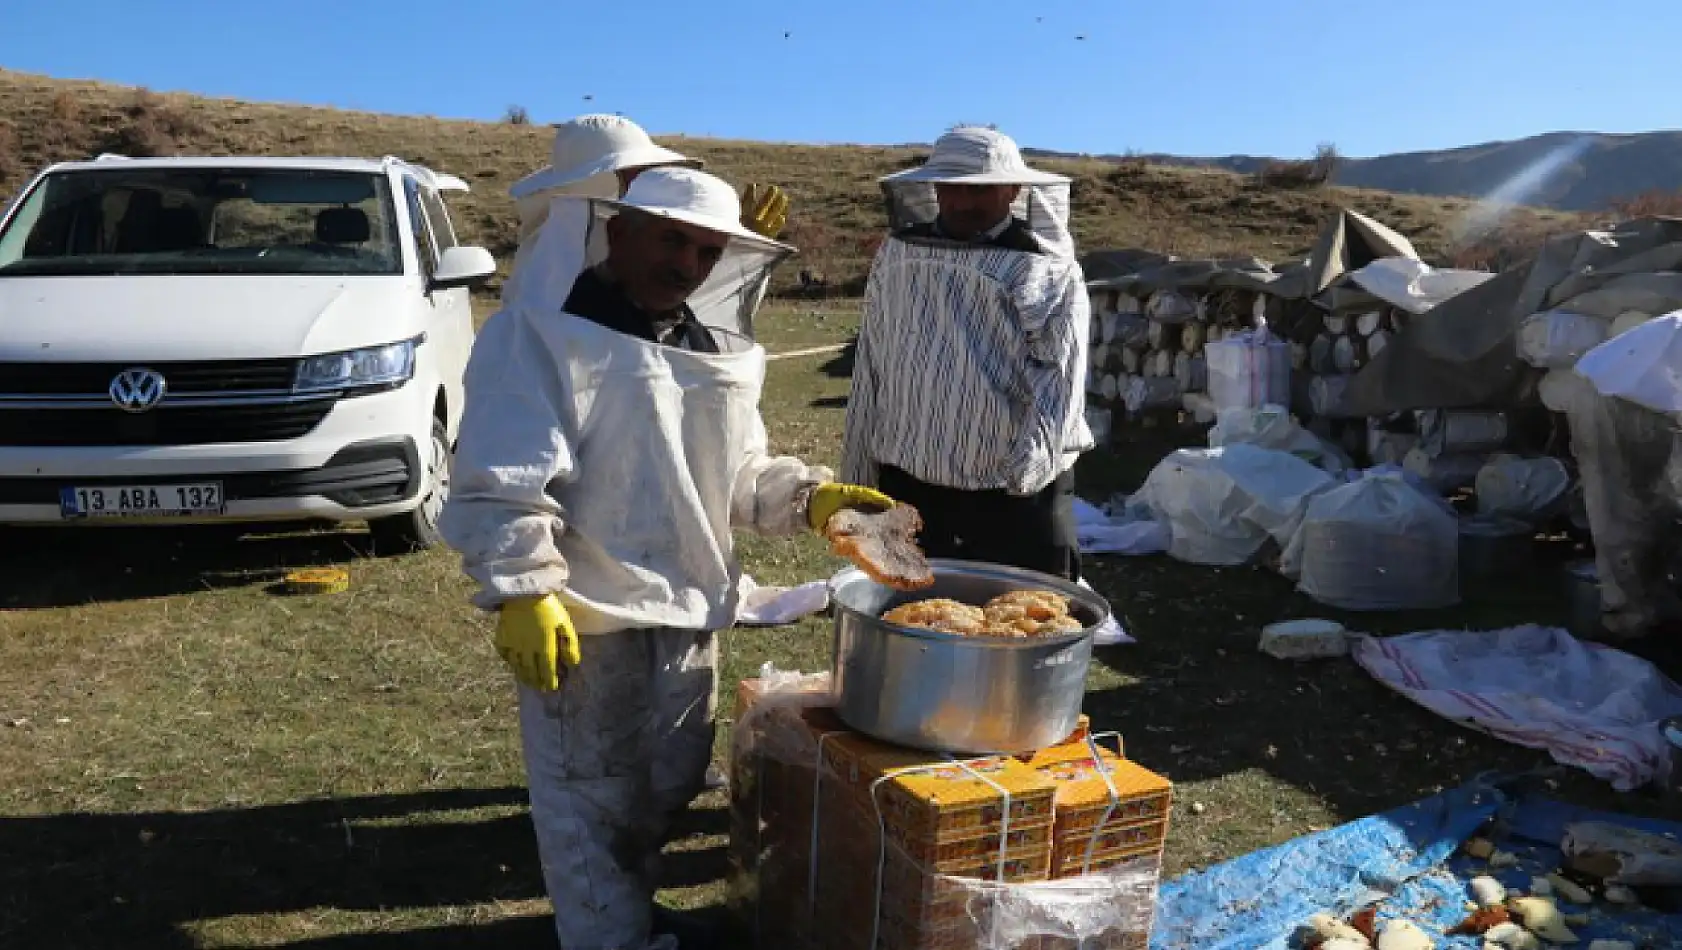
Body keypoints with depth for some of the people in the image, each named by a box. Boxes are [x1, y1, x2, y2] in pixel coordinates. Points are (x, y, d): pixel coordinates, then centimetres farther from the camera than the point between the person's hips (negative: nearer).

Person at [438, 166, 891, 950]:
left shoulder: (716, 352, 11)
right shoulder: (540, 332, -12)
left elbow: (741, 474, 15)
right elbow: (501, 482, -17)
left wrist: (811, 497, 0)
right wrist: (524, 591, -25)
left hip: (689, 613, 8)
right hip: (585, 619, -7)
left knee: (669, 786, 22)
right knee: (588, 800, 6)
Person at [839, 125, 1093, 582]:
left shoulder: (1050, 272, -2)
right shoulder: (897, 256, 8)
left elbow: (1058, 378, -12)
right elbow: (869, 370, 10)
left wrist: (1029, 463, -29)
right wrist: (856, 475, 10)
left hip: (1017, 496, -2)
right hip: (907, 486, 3)